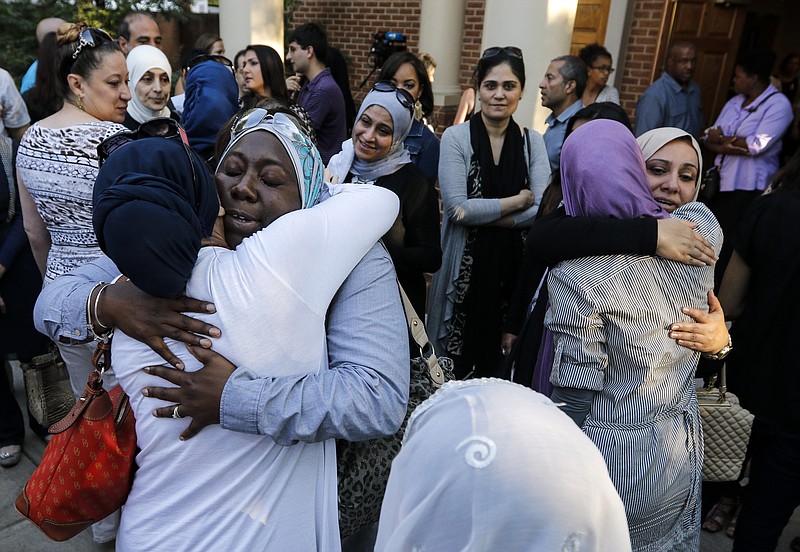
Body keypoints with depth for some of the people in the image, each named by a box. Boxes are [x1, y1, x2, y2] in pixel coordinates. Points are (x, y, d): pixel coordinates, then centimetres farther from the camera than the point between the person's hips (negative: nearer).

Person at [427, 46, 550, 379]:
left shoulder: (532, 142, 5)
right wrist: (516, 201, -8)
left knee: (504, 359, 12)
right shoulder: (456, 137, -4)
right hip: (465, 264, -2)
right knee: (457, 362, 6)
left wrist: (483, 214, -13)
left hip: (514, 265, 3)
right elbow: (457, 207, -15)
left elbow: (540, 210, -6)